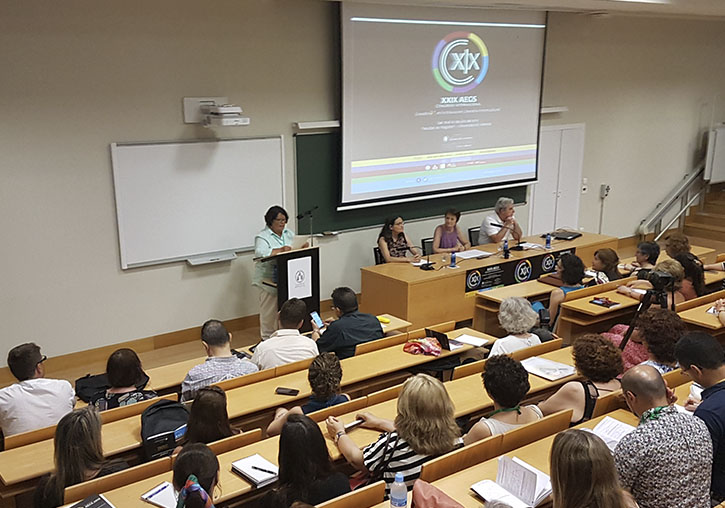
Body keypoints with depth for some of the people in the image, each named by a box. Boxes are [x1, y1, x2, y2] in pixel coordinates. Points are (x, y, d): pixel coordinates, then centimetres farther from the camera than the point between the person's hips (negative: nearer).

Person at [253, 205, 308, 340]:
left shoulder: (288, 233, 14)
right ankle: (267, 337, 9)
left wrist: (303, 247, -10)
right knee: (269, 310, -1)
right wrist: (280, 250, -35)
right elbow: (260, 253, -25)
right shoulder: (262, 236, -7)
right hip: (268, 280, -6)